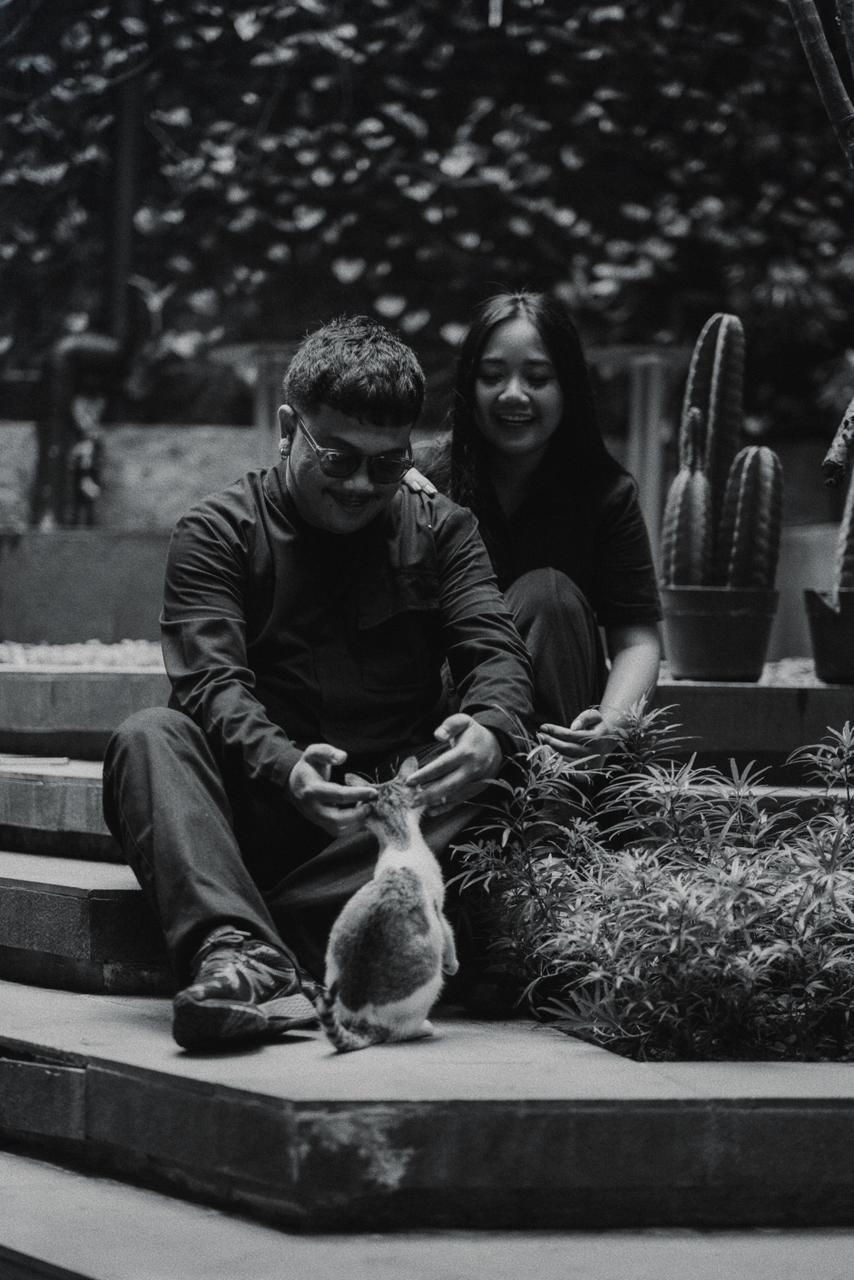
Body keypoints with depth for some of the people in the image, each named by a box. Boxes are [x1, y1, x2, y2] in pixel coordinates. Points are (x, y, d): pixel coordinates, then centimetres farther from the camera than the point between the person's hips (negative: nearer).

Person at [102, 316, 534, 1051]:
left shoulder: (440, 531, 13)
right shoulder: (219, 533, 4)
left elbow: (495, 650, -2)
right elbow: (211, 680, -11)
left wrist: (491, 729, -28)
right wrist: (286, 769, -34)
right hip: (254, 811, -1)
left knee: (484, 779, -30)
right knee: (149, 739, -28)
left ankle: (240, 947, -40)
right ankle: (237, 950, -53)